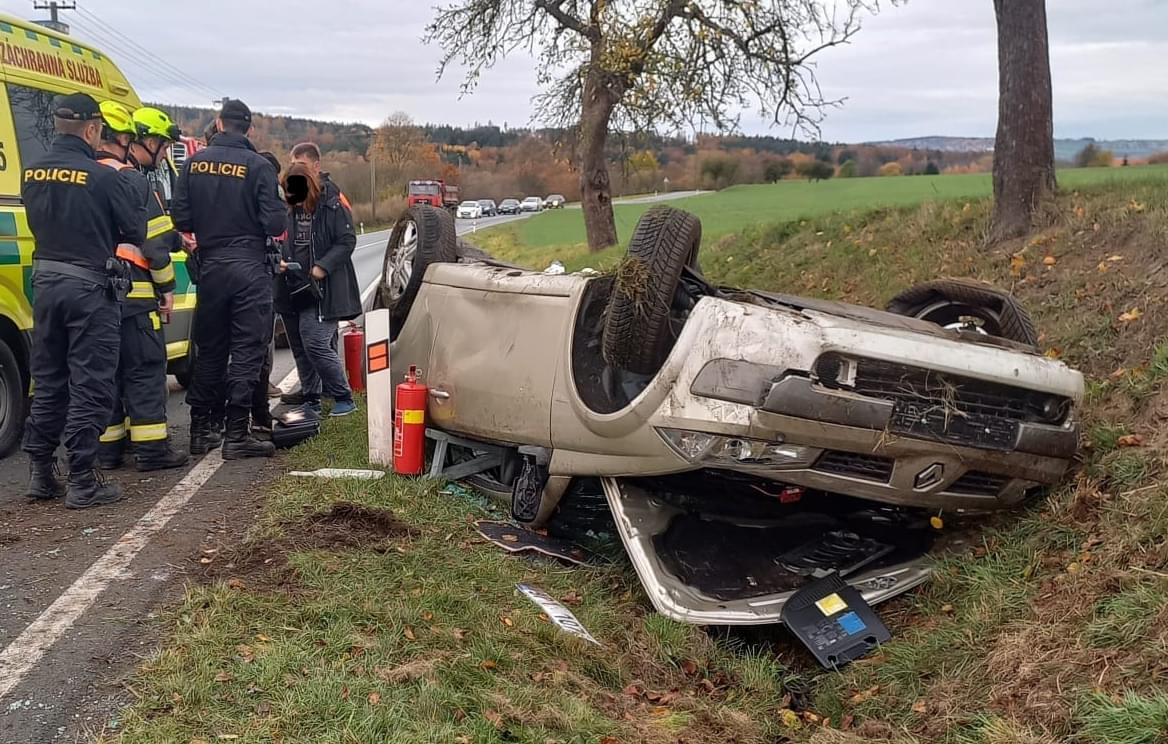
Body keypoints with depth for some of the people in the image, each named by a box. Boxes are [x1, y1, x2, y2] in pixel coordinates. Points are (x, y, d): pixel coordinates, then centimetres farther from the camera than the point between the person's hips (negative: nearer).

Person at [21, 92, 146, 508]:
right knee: (90, 387, -1)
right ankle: (82, 482, 1)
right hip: (90, 287, -6)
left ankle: (40, 473, 21)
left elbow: (39, 224, 15)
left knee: (47, 381, 16)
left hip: (45, 282, 7)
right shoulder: (103, 178, -16)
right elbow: (137, 231, -7)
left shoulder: (32, 174, 5)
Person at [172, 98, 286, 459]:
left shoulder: (195, 162, 2)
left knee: (209, 349, 14)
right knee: (247, 351, 0)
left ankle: (199, 431, 20)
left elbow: (180, 217, 1)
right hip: (249, 268, -4)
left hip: (210, 267, 4)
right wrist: (280, 216, 10)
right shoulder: (258, 166, -8)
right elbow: (275, 224, -13)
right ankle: (236, 435, 0)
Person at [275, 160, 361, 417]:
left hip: (322, 289, -6)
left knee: (315, 344, -14)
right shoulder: (287, 210, 7)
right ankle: (311, 400, 24)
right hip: (293, 288, 6)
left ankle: (344, 398, -1)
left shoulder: (332, 206, -6)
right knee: (300, 347, 12)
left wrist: (323, 266, -16)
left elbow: (347, 241, -8)